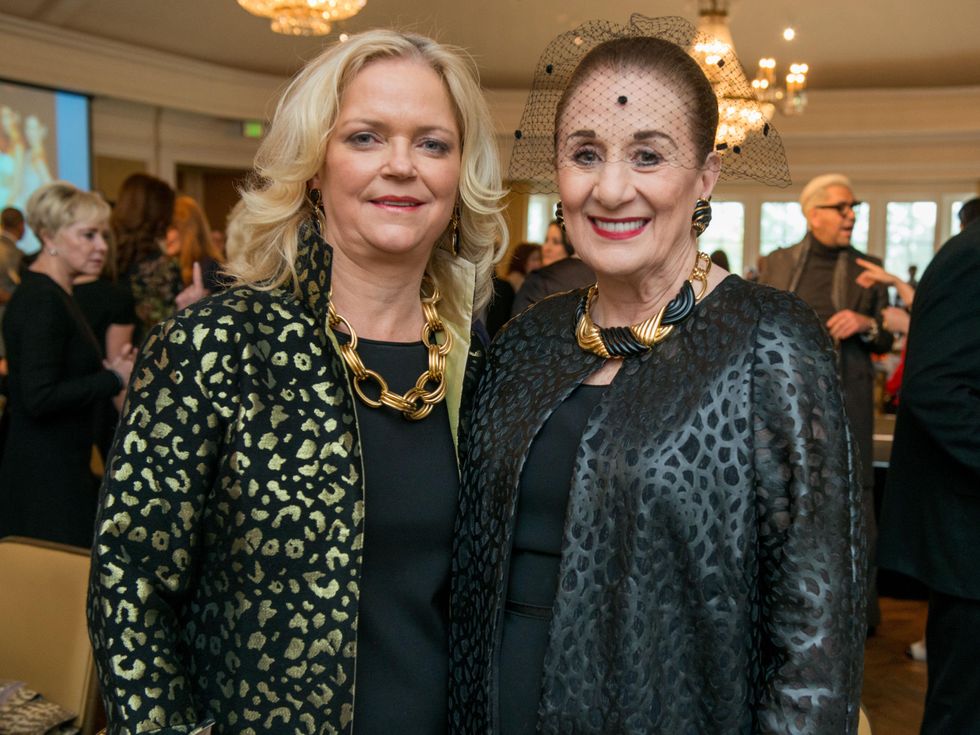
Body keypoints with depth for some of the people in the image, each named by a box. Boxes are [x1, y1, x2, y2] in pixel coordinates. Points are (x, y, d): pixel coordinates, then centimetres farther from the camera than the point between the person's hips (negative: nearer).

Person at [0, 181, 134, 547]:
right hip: (48, 476, -10)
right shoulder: (43, 301, -16)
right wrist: (115, 379, -15)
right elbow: (39, 398, -22)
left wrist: (104, 370, 5)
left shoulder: (49, 295, 14)